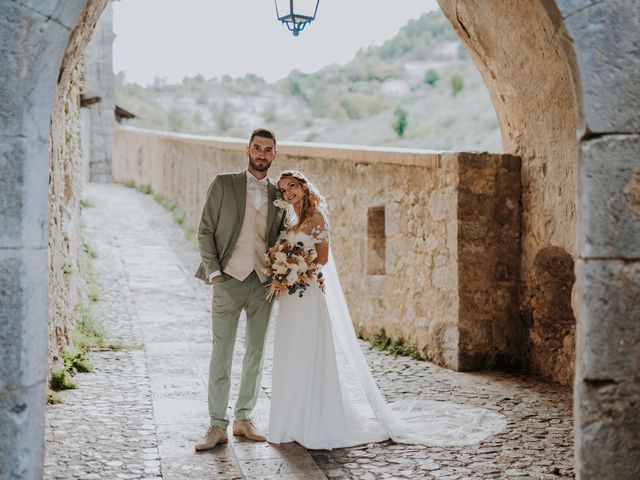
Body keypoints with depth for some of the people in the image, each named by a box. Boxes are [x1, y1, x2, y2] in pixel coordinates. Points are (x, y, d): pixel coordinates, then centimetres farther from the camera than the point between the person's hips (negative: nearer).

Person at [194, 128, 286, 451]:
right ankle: (217, 425, 6)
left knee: (256, 352, 9)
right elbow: (205, 231, 0)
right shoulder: (224, 184, 1)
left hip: (264, 282, 4)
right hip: (229, 279, -3)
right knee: (221, 353, -2)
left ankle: (244, 418, 22)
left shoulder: (278, 195, 10)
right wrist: (213, 271, -8)